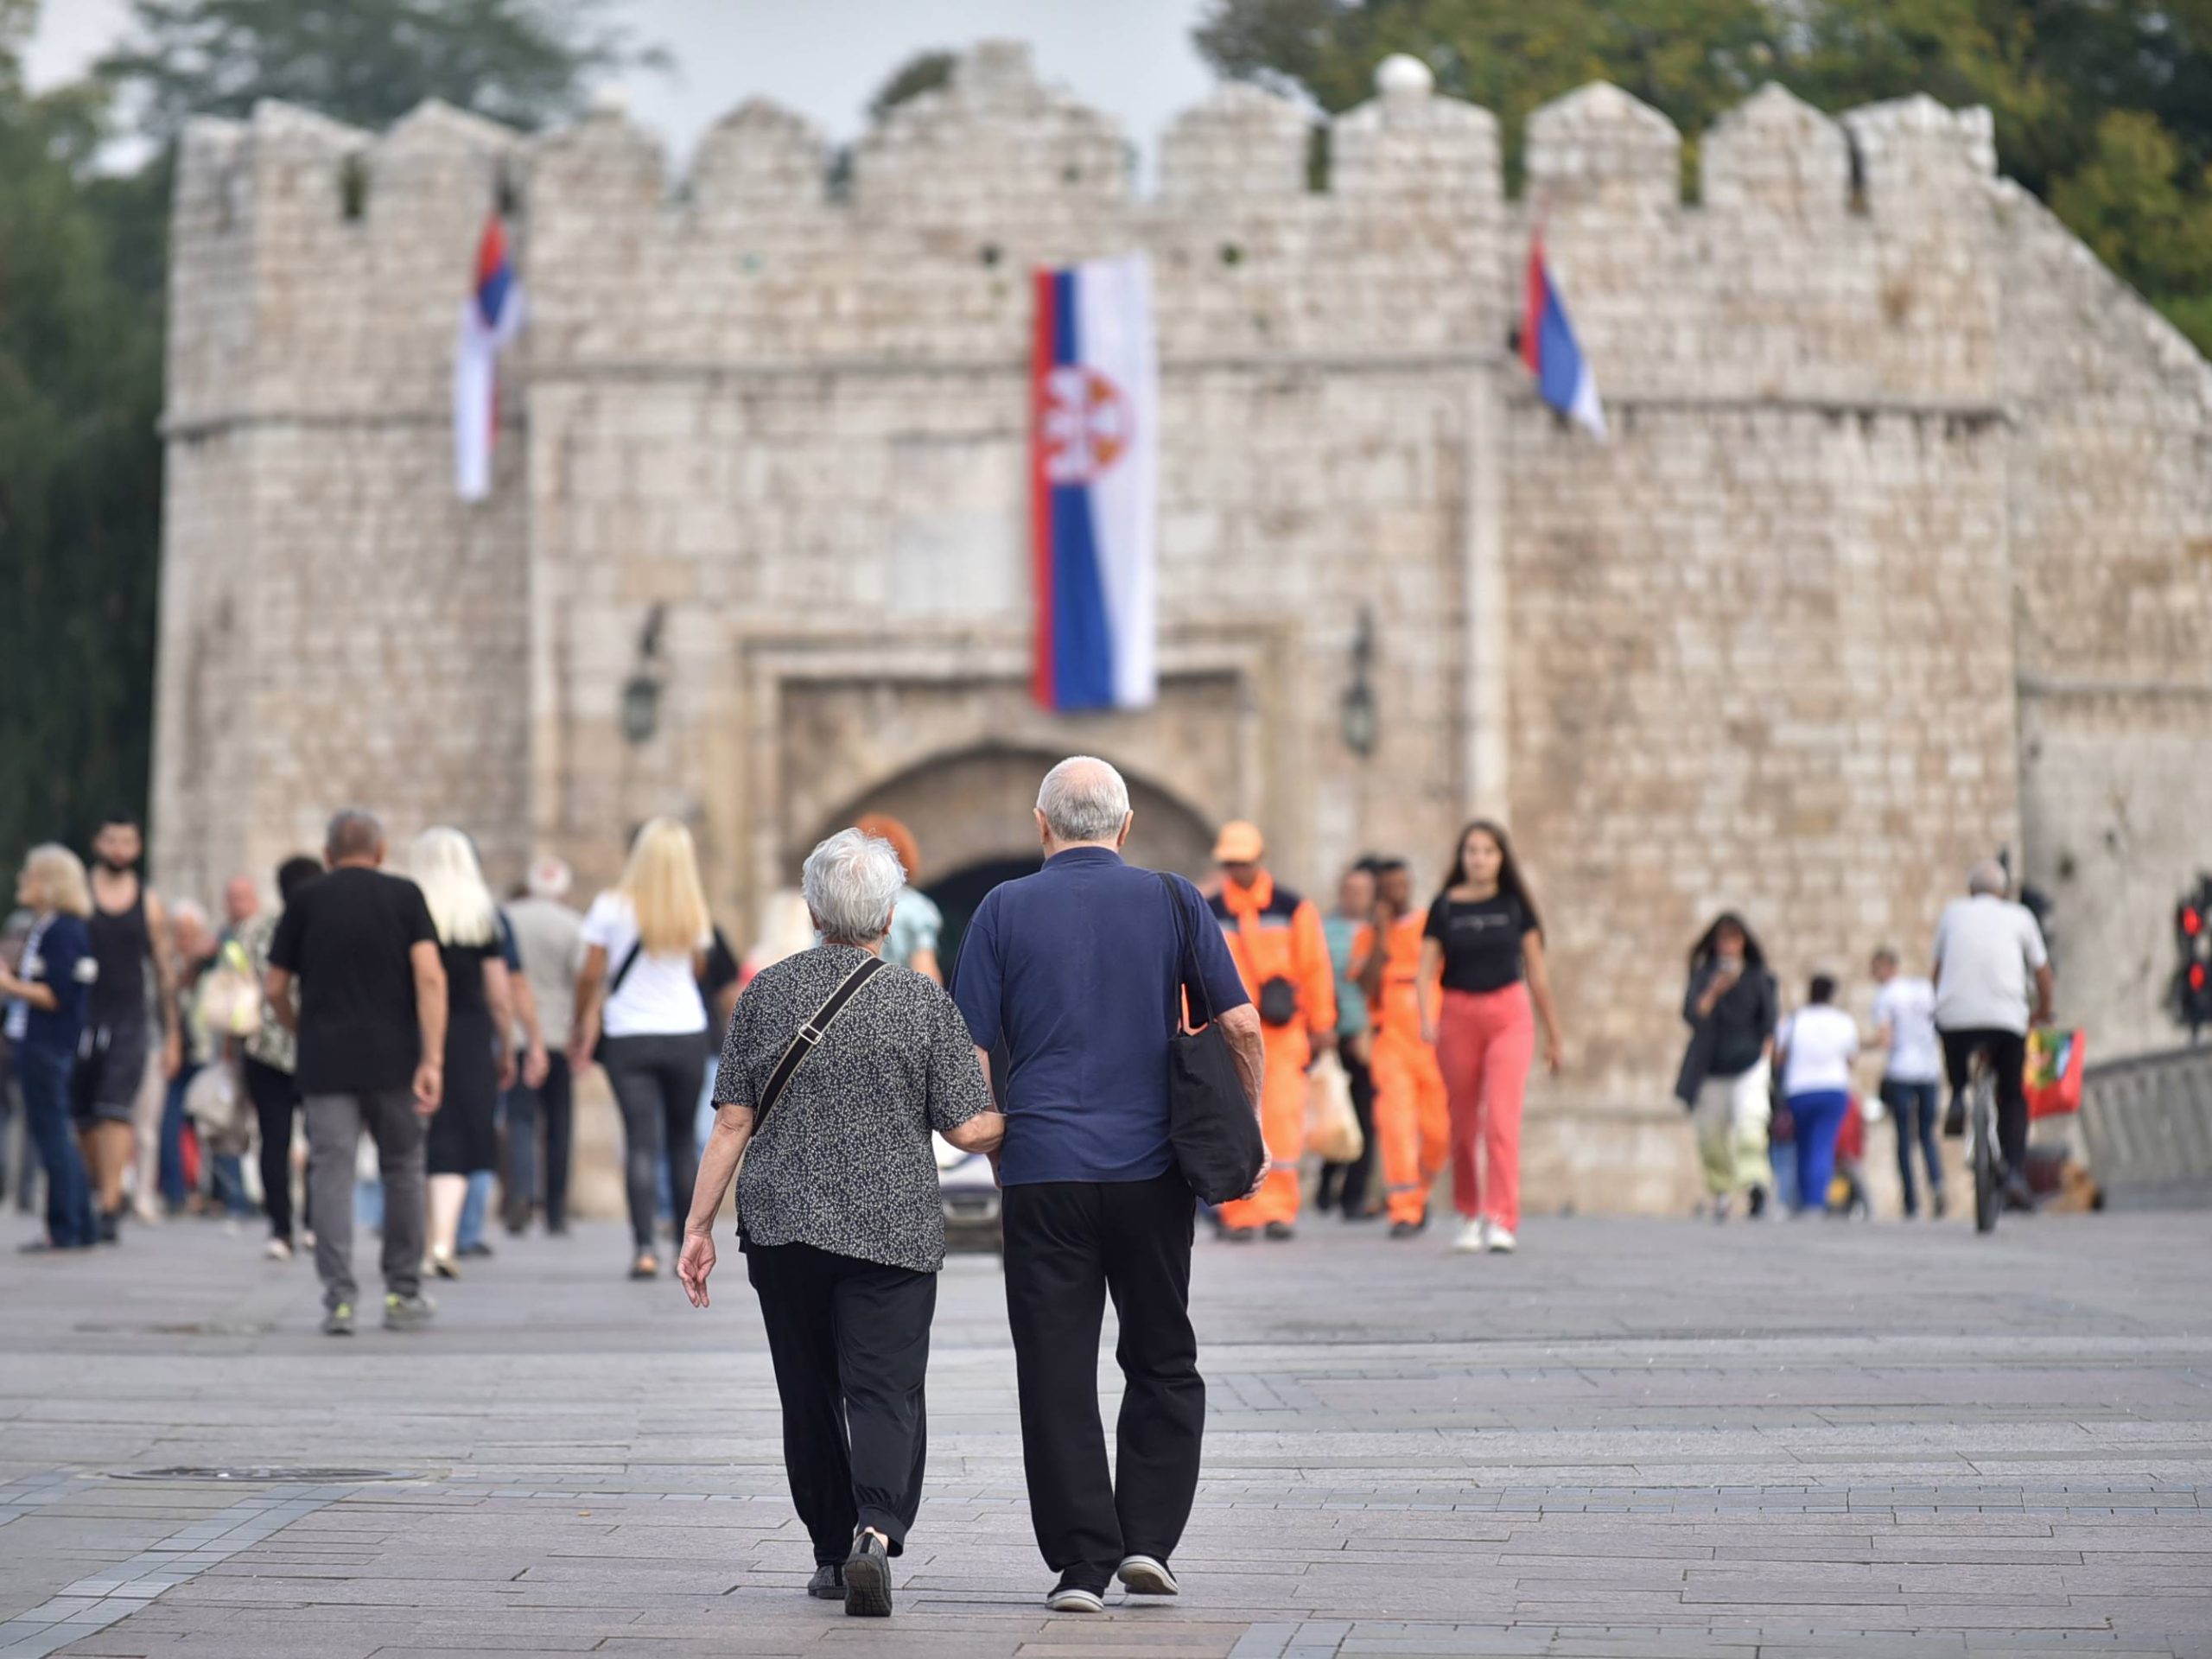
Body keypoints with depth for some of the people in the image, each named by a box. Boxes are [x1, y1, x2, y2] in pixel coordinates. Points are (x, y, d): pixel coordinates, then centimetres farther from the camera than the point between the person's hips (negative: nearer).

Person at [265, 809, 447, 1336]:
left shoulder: (306, 902, 6)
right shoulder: (404, 896, 4)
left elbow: (276, 990, 8)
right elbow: (430, 978, -8)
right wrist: (432, 1059, -12)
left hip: (325, 1062, 0)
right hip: (393, 1060, 0)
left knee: (331, 1174, -1)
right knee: (402, 1169, 14)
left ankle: (339, 1300, -10)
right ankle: (403, 1293, 17)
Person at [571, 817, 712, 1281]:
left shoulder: (610, 907, -7)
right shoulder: (692, 912, -1)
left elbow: (591, 974, -6)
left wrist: (580, 1024, 8)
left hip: (628, 1037, -2)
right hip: (687, 1033, 2)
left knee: (641, 1141, -5)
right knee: (683, 1139, 15)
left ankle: (644, 1248, -17)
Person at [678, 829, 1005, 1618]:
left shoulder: (767, 992, 2)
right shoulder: (924, 1002, -3)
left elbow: (733, 1122, 1)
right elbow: (970, 1130, -5)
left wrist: (698, 1226, 6)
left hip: (782, 1227, 2)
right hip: (892, 1229, -2)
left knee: (809, 1395, 14)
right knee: (886, 1389, -4)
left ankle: (833, 1552, 21)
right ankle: (877, 1530, -27)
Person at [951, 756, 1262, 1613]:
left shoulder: (1005, 909, 3)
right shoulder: (1171, 901, 4)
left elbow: (969, 1053, 0)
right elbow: (1241, 1027, 1)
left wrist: (996, 1147, 14)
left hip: (1043, 1169, -1)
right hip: (1151, 1169, 1)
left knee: (1056, 1374, 3)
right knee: (1162, 1363, 15)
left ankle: (1080, 1563, 0)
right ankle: (1147, 1538, 6)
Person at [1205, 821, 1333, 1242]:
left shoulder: (1294, 909, 4)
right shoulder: (1206, 914, 8)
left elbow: (1316, 967, 5)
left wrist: (1321, 1026, 4)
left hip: (1283, 1033, -1)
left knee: (1282, 1118, -7)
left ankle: (1279, 1208, -1)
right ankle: (1241, 1213, 0)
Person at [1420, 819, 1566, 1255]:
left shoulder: (1514, 904, 5)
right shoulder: (1445, 906, 3)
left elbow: (1536, 970, 10)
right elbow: (1427, 968, -1)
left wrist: (1553, 1035, 13)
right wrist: (1426, 1018, -19)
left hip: (1509, 1015, -1)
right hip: (1458, 1015, 1)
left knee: (1502, 1118, -14)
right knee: (1464, 1125, 8)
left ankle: (1502, 1220, -17)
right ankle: (1469, 1217, 23)